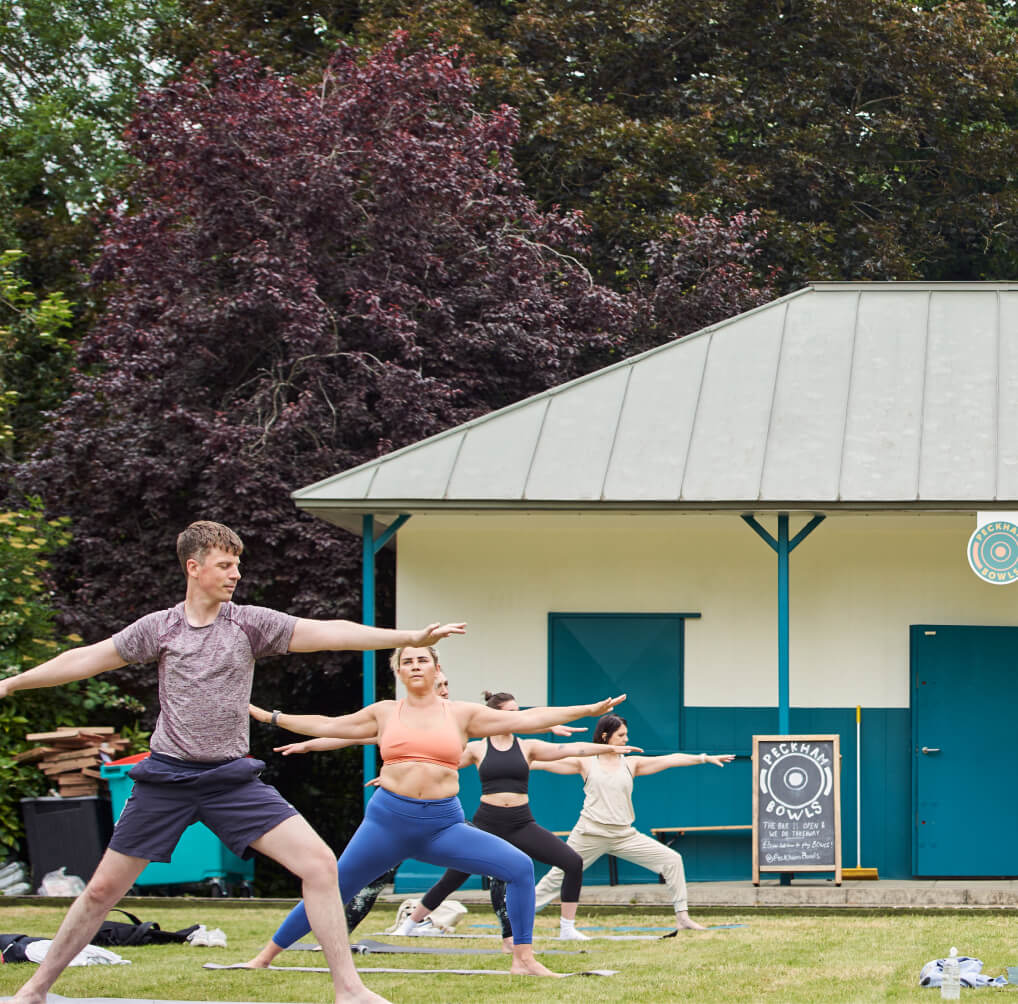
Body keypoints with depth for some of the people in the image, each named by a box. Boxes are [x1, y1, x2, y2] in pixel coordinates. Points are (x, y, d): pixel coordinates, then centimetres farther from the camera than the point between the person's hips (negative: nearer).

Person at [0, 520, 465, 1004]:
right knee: (103, 890, 4)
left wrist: (412, 637, -17)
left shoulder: (250, 623, 1)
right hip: (167, 778, 0)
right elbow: (87, 659, 11)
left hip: (232, 778, 0)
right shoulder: (159, 627, 2)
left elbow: (326, 633, -7)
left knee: (319, 862, -15)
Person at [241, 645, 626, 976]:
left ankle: (523, 958, -4)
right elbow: (325, 726, 16)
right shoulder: (384, 713, 10)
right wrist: (268, 716, 16)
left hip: (443, 824, 0)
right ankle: (267, 955, 15)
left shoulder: (462, 714, 7)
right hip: (388, 819, 0)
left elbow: (527, 719, 4)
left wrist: (589, 709, -1)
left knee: (520, 867, -14)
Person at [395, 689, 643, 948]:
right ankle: (411, 922, 22)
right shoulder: (477, 749, 2)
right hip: (487, 824, -2)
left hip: (521, 824, 2)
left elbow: (570, 749, -1)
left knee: (573, 862, -12)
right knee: (452, 879, 2)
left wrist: (610, 748, -9)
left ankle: (567, 927, -2)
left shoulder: (527, 747, 5)